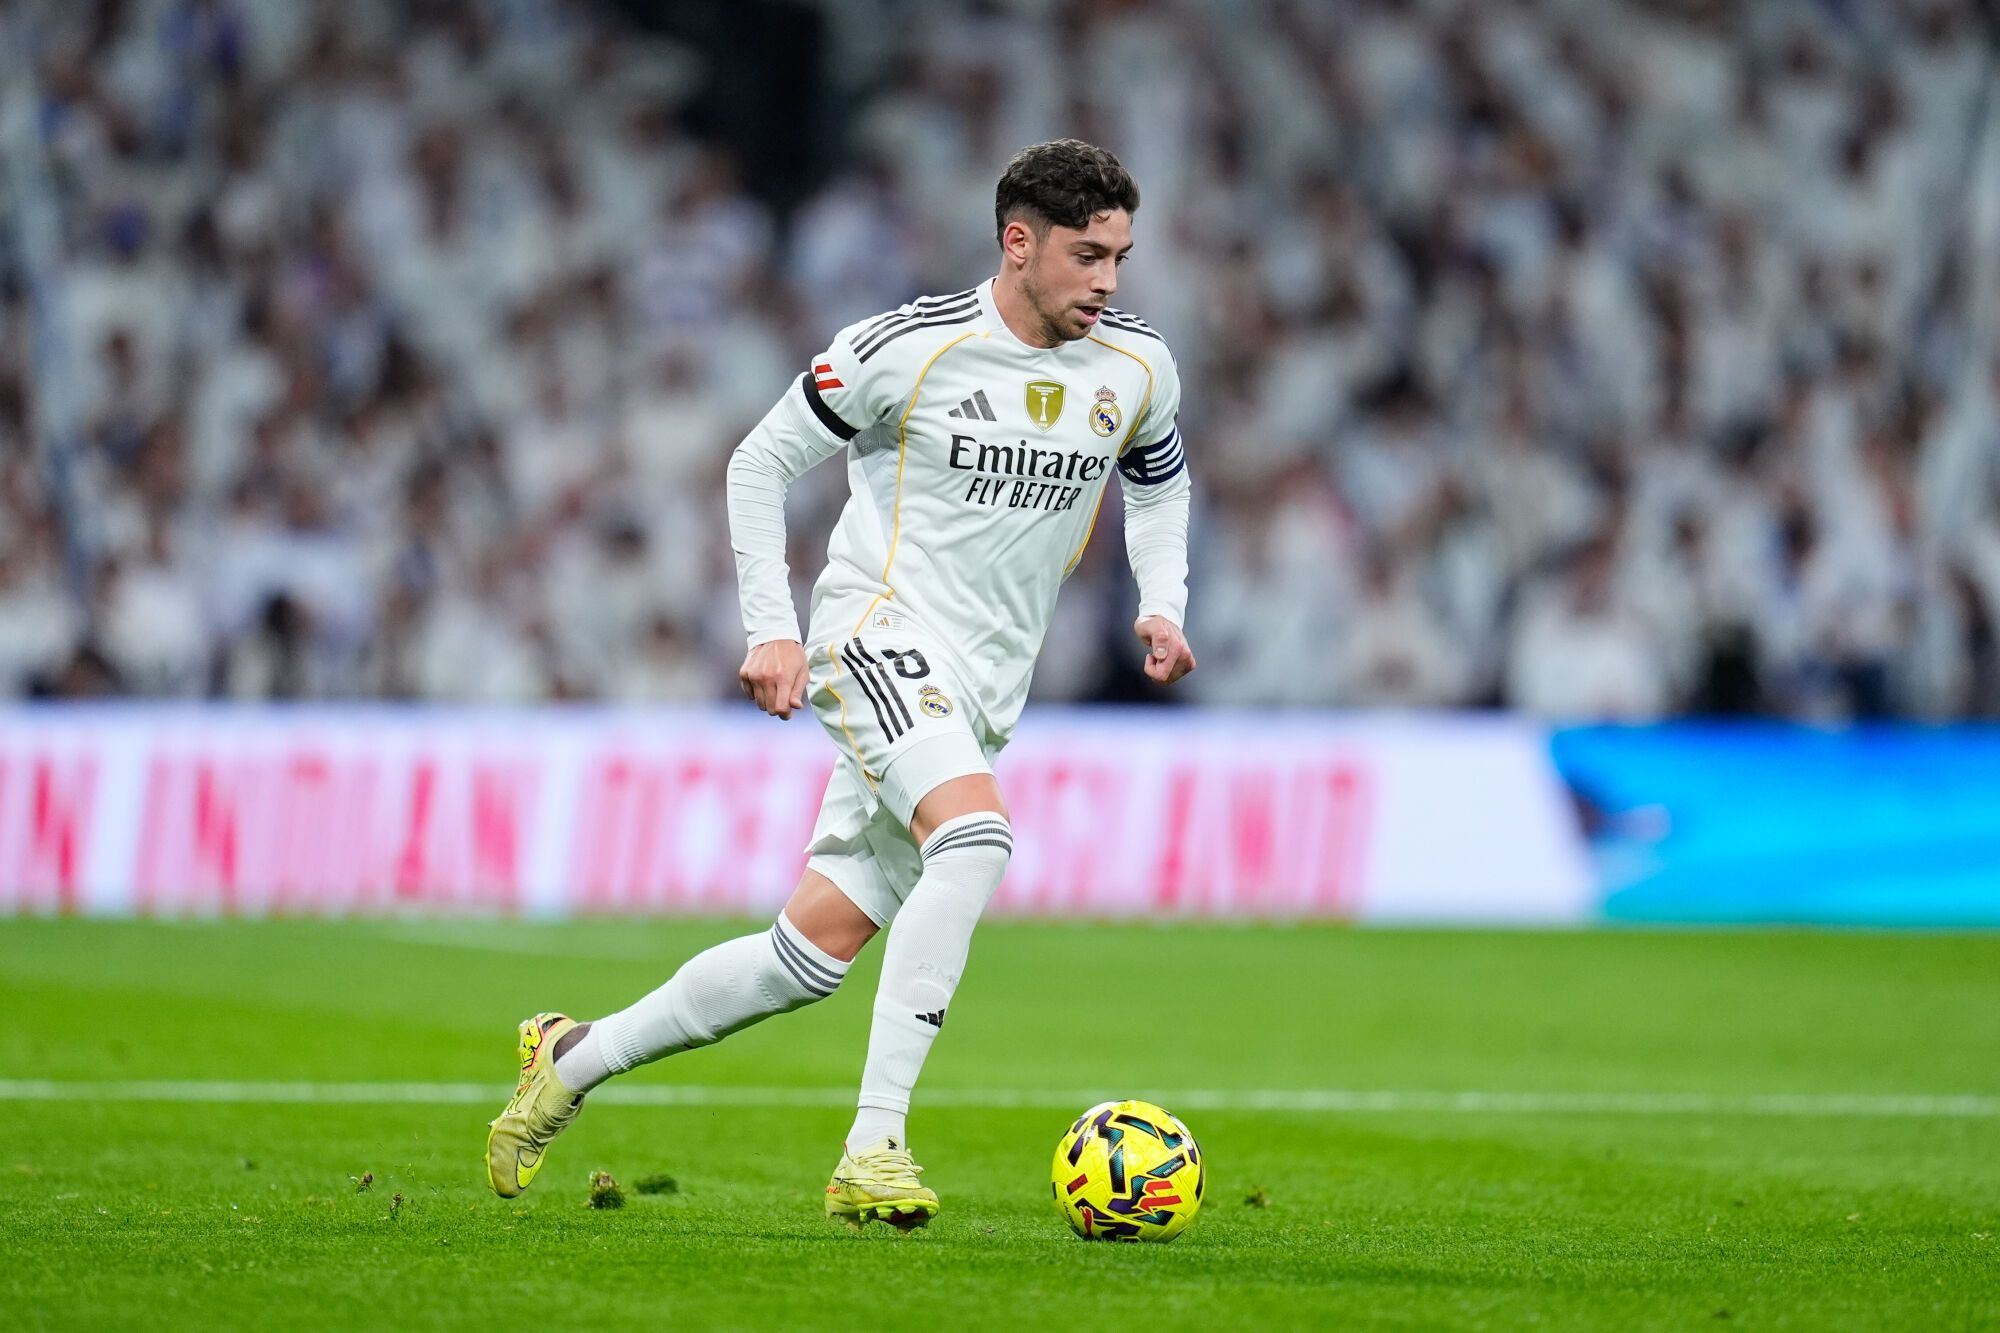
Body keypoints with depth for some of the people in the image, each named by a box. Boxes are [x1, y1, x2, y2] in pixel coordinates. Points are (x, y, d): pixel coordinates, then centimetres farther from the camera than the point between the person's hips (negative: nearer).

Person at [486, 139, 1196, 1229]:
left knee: (815, 951, 3)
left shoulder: (1138, 369, 4)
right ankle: (873, 1151, -33)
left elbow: (1160, 483, 26)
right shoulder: (908, 349, -10)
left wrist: (1162, 607, 8)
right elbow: (761, 463, 1)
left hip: (983, 690, 6)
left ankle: (575, 1059, 24)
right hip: (881, 633, -6)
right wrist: (770, 631, -7)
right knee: (975, 836, -33)